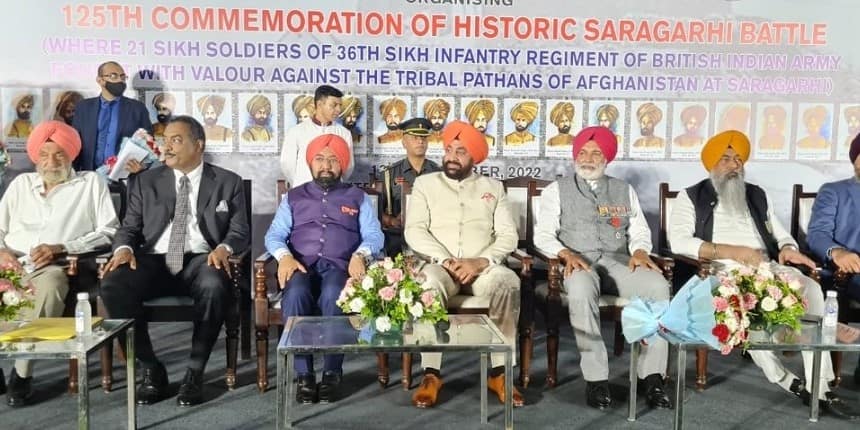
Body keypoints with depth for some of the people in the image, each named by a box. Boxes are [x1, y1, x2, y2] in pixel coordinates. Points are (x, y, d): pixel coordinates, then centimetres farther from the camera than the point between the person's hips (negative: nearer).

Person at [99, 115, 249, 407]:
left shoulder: (227, 182, 9)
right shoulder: (146, 181, 16)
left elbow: (240, 231, 4)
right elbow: (129, 228, 13)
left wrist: (224, 248, -19)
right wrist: (124, 248, -11)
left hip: (201, 260, -2)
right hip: (154, 261, 3)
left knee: (215, 287, -38)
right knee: (112, 285, -28)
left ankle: (195, 371, -17)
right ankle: (151, 369, -11)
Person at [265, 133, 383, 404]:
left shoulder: (358, 197, 20)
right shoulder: (294, 197, 23)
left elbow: (374, 235, 8)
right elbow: (274, 235, 11)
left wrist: (360, 256, -14)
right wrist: (285, 257, -11)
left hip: (339, 266, -1)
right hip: (302, 265, 1)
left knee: (333, 297, -37)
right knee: (296, 295, -34)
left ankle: (332, 372, -27)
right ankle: (303, 374, -27)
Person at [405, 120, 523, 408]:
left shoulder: (493, 187, 17)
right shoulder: (425, 183, 14)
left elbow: (508, 235, 5)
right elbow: (414, 231, 0)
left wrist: (481, 261, -14)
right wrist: (447, 260, -15)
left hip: (482, 266, 1)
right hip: (439, 263, -1)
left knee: (508, 282, -33)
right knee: (429, 285, -37)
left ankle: (499, 372, -24)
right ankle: (431, 374, -27)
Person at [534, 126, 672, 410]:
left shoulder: (625, 190, 22)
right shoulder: (557, 190, 13)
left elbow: (640, 231, 15)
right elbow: (543, 234, 2)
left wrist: (639, 251, -8)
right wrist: (567, 254, -16)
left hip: (618, 261, 3)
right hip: (578, 262, -3)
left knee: (658, 286, -29)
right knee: (581, 290, -39)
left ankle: (653, 376, -24)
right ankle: (596, 377, -32)